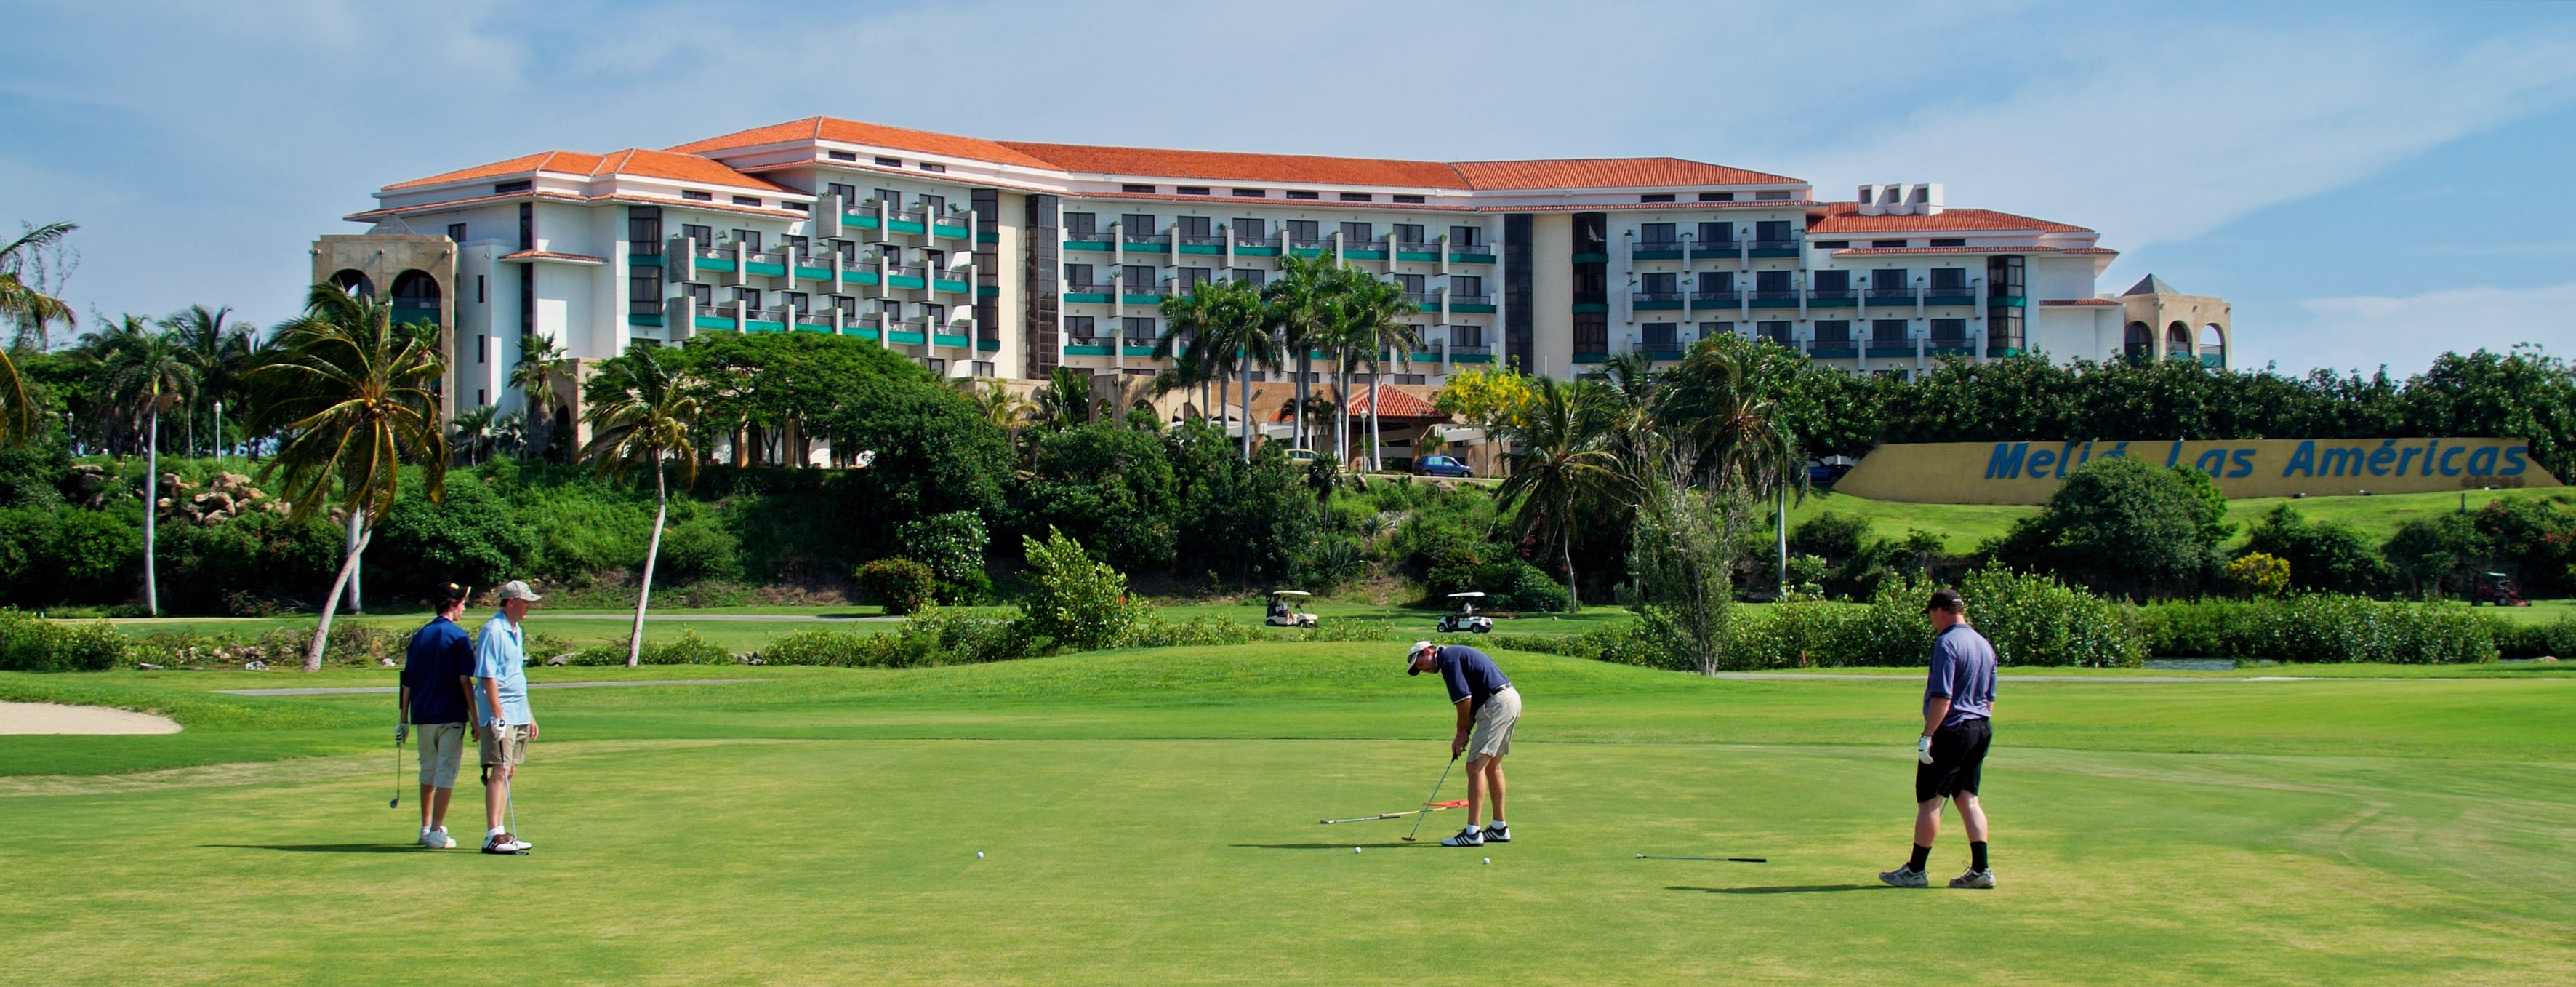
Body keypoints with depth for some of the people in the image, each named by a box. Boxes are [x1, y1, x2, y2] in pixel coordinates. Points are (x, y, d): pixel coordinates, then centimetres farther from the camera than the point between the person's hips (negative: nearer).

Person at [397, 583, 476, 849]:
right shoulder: (458, 636, -8)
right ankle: (437, 832, -7)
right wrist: (475, 717, -9)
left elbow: (407, 681, 9)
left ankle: (426, 828, 24)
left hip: (423, 715, 5)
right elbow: (465, 680, -13)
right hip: (451, 716, -5)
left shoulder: (419, 636, 9)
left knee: (428, 770, 17)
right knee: (446, 772, -2)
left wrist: (404, 718, 13)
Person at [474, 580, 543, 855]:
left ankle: (501, 832, 14)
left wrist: (529, 715, 23)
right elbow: (488, 677, -18)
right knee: (499, 772, -11)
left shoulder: (516, 632, 16)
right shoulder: (493, 631, -13)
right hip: (500, 716, -9)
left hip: (518, 716, 9)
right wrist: (498, 716, -23)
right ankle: (493, 836, -13)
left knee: (509, 773, 10)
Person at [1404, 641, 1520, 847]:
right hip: (1512, 698, 10)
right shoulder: (1456, 655, 23)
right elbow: (1473, 702, 20)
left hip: (1498, 703, -10)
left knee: (1476, 766, -9)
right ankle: (1500, 828, 25)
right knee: (1492, 766, 19)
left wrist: (1462, 732, -1)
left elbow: (1464, 699, -13)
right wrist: (1465, 733, 10)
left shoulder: (1448, 657, -7)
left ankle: (1472, 833, -12)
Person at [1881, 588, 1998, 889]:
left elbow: (1942, 697, -21)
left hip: (1952, 729, -8)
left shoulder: (1947, 643, -15)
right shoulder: (1984, 644, 13)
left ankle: (1915, 870, 3)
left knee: (1928, 800, -1)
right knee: (1968, 798, 10)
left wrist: (1927, 735, -19)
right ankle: (1980, 869, 4)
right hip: (1981, 729, 8)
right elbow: (1990, 698, 19)